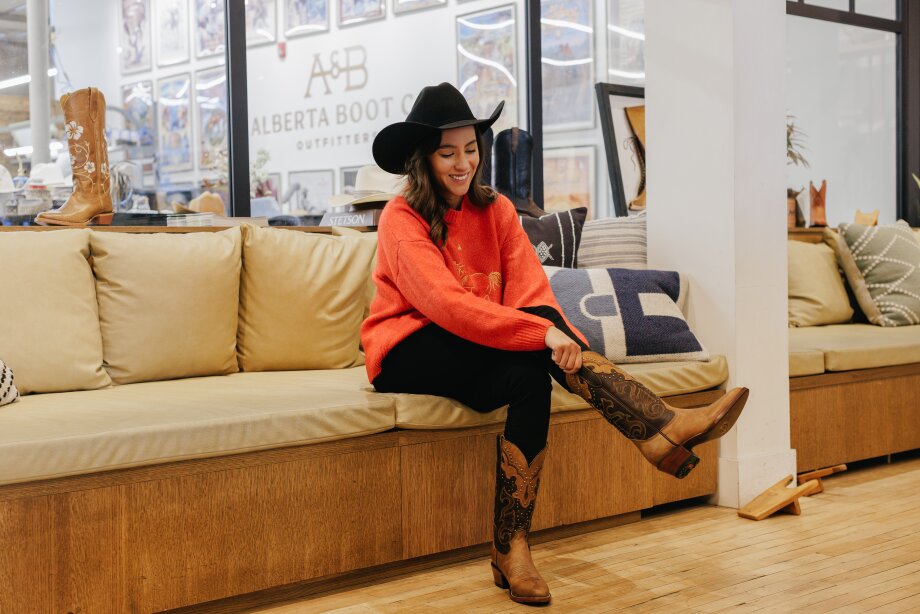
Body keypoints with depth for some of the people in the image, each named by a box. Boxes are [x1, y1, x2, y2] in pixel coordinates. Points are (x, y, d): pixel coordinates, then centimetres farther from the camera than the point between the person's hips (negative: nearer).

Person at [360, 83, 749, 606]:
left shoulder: (495, 210, 8)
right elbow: (448, 305, -26)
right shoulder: (401, 220, -10)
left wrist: (563, 342, -28)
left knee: (529, 377, -31)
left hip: (476, 360, 5)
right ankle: (660, 430, -35)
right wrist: (542, 332, -36)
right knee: (534, 338, -30)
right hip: (408, 356, -5)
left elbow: (530, 289, -6)